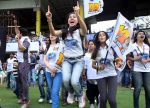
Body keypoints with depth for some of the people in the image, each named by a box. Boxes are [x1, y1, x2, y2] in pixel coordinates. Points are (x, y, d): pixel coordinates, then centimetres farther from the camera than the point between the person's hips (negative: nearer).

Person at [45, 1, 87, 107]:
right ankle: (70, 92, 15)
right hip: (67, 60, 3)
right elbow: (53, 33, -17)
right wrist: (49, 20, -36)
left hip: (78, 60, -2)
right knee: (66, 80, -21)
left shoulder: (79, 31, -4)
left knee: (74, 81, -21)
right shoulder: (64, 31, 4)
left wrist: (78, 14, -47)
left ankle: (81, 95, 14)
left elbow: (85, 29, -31)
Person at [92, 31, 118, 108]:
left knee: (112, 99, -10)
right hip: (101, 76, 1)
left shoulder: (111, 48, 3)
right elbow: (93, 65, 7)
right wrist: (98, 67, -13)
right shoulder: (96, 50, 5)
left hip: (112, 75, -1)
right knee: (103, 99, 2)